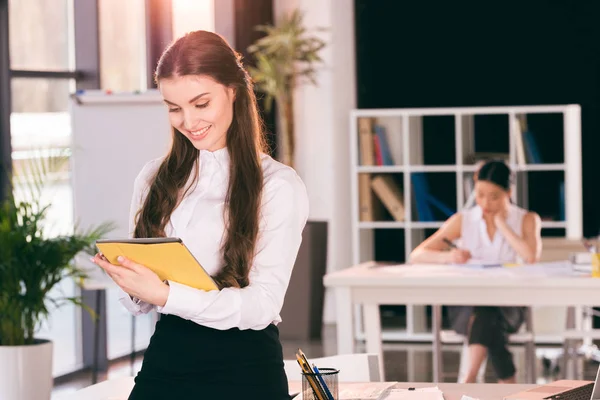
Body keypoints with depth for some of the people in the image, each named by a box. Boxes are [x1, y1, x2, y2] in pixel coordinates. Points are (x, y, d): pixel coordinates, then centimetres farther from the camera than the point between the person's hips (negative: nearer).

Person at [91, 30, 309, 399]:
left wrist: (166, 295, -26)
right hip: (164, 358, 4)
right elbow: (140, 303, 12)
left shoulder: (279, 186, -5)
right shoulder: (155, 179, 9)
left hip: (243, 369, -4)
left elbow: (263, 305, -14)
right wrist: (132, 285, -12)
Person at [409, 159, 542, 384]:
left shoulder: (527, 220, 6)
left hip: (508, 305, -1)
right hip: (464, 304, 1)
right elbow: (417, 256, 2)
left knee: (488, 313, -38)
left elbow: (532, 257, -16)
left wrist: (502, 224, -6)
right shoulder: (463, 220, 7)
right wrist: (447, 257, -20)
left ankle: (469, 380, -49)